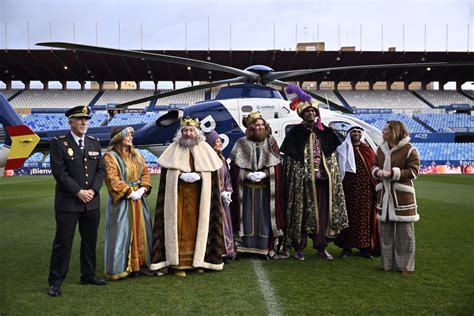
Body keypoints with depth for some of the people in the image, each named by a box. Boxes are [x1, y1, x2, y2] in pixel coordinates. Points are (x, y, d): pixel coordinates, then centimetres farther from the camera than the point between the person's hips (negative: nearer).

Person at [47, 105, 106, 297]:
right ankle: (56, 281, 14)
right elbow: (59, 171, -12)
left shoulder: (94, 143, 10)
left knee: (90, 240, 12)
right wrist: (78, 192, -16)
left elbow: (101, 169, 6)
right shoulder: (59, 143, -4)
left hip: (92, 202, 5)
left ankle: (88, 275, 26)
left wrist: (92, 190, -8)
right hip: (68, 202, -5)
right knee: (63, 242, 2)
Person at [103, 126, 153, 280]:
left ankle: (138, 263, 22)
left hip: (138, 199, 6)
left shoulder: (136, 155, 11)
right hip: (121, 201, -6)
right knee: (122, 232, 0)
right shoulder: (110, 157, -9)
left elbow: (145, 172, 7)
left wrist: (143, 188, -10)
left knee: (140, 230, 10)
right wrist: (129, 192, -19)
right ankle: (121, 267, 12)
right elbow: (113, 179, -16)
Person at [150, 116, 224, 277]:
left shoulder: (205, 149, 6)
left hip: (199, 196, 1)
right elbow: (166, 171, 0)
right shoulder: (174, 148, 4)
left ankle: (198, 260, 14)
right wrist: (181, 175, -16)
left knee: (197, 226, 3)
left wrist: (198, 175, -14)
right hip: (177, 195, -1)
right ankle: (178, 263, 4)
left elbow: (212, 170, 2)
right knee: (178, 227, -2)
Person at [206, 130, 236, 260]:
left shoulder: (222, 158, 13)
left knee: (225, 221, 10)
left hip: (223, 196, 7)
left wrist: (228, 191, -1)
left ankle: (227, 250, 18)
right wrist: (221, 193, -15)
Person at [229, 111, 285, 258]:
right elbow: (235, 166, 1)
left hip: (266, 187, 0)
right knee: (248, 216, 3)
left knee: (265, 216, 2)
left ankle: (266, 247, 9)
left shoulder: (271, 142, 8)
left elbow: (276, 165, 2)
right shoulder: (242, 143, 5)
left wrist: (264, 174, -13)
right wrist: (248, 175, -13)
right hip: (247, 187, 0)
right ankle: (245, 248, 10)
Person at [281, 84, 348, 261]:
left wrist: (333, 178, 6)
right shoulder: (295, 133, -1)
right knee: (302, 213, 2)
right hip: (302, 181, -3)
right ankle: (298, 247, 14)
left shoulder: (325, 132, 9)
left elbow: (332, 158, 12)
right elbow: (288, 160, -2)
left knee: (322, 212, 6)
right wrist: (291, 183, -6)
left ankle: (321, 247, 19)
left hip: (322, 180, 3)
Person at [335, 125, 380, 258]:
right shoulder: (342, 149, 4)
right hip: (349, 187, -2)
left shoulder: (368, 150, 12)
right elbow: (339, 170, 1)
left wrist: (375, 186, 4)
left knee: (366, 216, 4)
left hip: (366, 188, 3)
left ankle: (364, 247, 14)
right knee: (349, 216, -2)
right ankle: (347, 247, 7)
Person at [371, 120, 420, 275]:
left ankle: (405, 265, 13)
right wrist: (377, 172, -9)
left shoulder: (409, 149, -7)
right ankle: (388, 263, 22)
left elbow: (413, 171, -11)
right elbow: (374, 166, 15)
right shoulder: (381, 149, 11)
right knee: (385, 230, 10)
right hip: (384, 194, 6)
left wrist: (391, 173, -19)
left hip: (402, 195, -5)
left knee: (404, 231, 1)